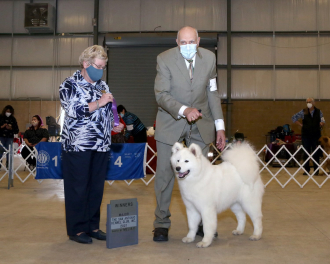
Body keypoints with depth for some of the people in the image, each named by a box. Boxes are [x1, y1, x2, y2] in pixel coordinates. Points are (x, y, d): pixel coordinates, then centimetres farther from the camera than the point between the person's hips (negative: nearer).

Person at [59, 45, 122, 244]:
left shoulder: (103, 85, 17)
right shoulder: (70, 84, -2)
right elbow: (72, 110, -16)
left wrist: (114, 125, 7)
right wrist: (99, 103, -18)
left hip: (102, 145, 6)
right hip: (78, 145, -6)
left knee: (97, 187, 10)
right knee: (78, 188, 0)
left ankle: (92, 226, 21)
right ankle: (76, 229, 11)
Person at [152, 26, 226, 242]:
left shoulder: (209, 58, -3)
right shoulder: (165, 59, -13)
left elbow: (212, 93, 3)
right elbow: (161, 95, -17)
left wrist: (220, 126, -1)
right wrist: (184, 110, -33)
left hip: (200, 123, 3)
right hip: (171, 122, -2)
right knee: (165, 173, 1)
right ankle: (162, 223, 15)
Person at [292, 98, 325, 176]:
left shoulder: (319, 112, 4)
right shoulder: (303, 112, 1)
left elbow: (323, 121, 10)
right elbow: (294, 118, 7)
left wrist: (321, 124, -12)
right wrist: (301, 125, 1)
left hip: (316, 135, 0)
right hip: (306, 135, 0)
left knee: (316, 153, 4)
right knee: (306, 153, 4)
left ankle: (316, 170, 12)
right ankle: (306, 170, 12)